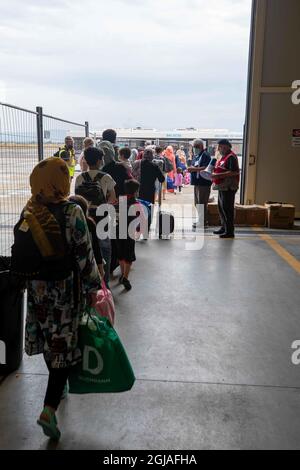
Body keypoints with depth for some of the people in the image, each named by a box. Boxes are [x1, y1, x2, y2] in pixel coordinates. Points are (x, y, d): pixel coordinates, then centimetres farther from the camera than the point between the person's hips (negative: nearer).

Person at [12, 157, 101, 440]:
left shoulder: (28, 211, -2)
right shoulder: (71, 212, -18)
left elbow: (20, 251, 5)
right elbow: (84, 256, -15)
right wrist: (93, 288, -4)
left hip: (37, 288, 5)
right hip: (65, 288, -5)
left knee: (48, 339, 21)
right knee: (64, 344, 4)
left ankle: (57, 386, 43)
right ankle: (49, 409, -1)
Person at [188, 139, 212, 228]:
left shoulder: (205, 155, -10)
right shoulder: (196, 156, 18)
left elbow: (206, 168, -22)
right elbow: (193, 166, 25)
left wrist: (194, 169, -21)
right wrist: (190, 168, 2)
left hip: (203, 183, -10)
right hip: (197, 182, 10)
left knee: (201, 203, -8)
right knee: (197, 203, 14)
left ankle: (203, 222, -3)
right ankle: (200, 220, 23)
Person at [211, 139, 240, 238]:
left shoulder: (231, 157, -13)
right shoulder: (224, 157, 18)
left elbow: (233, 172, -23)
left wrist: (218, 175, -23)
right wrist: (214, 174, 10)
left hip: (228, 187, -10)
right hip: (222, 187, 10)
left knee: (227, 209, -7)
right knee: (221, 208, 16)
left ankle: (230, 232, -3)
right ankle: (224, 228, 27)